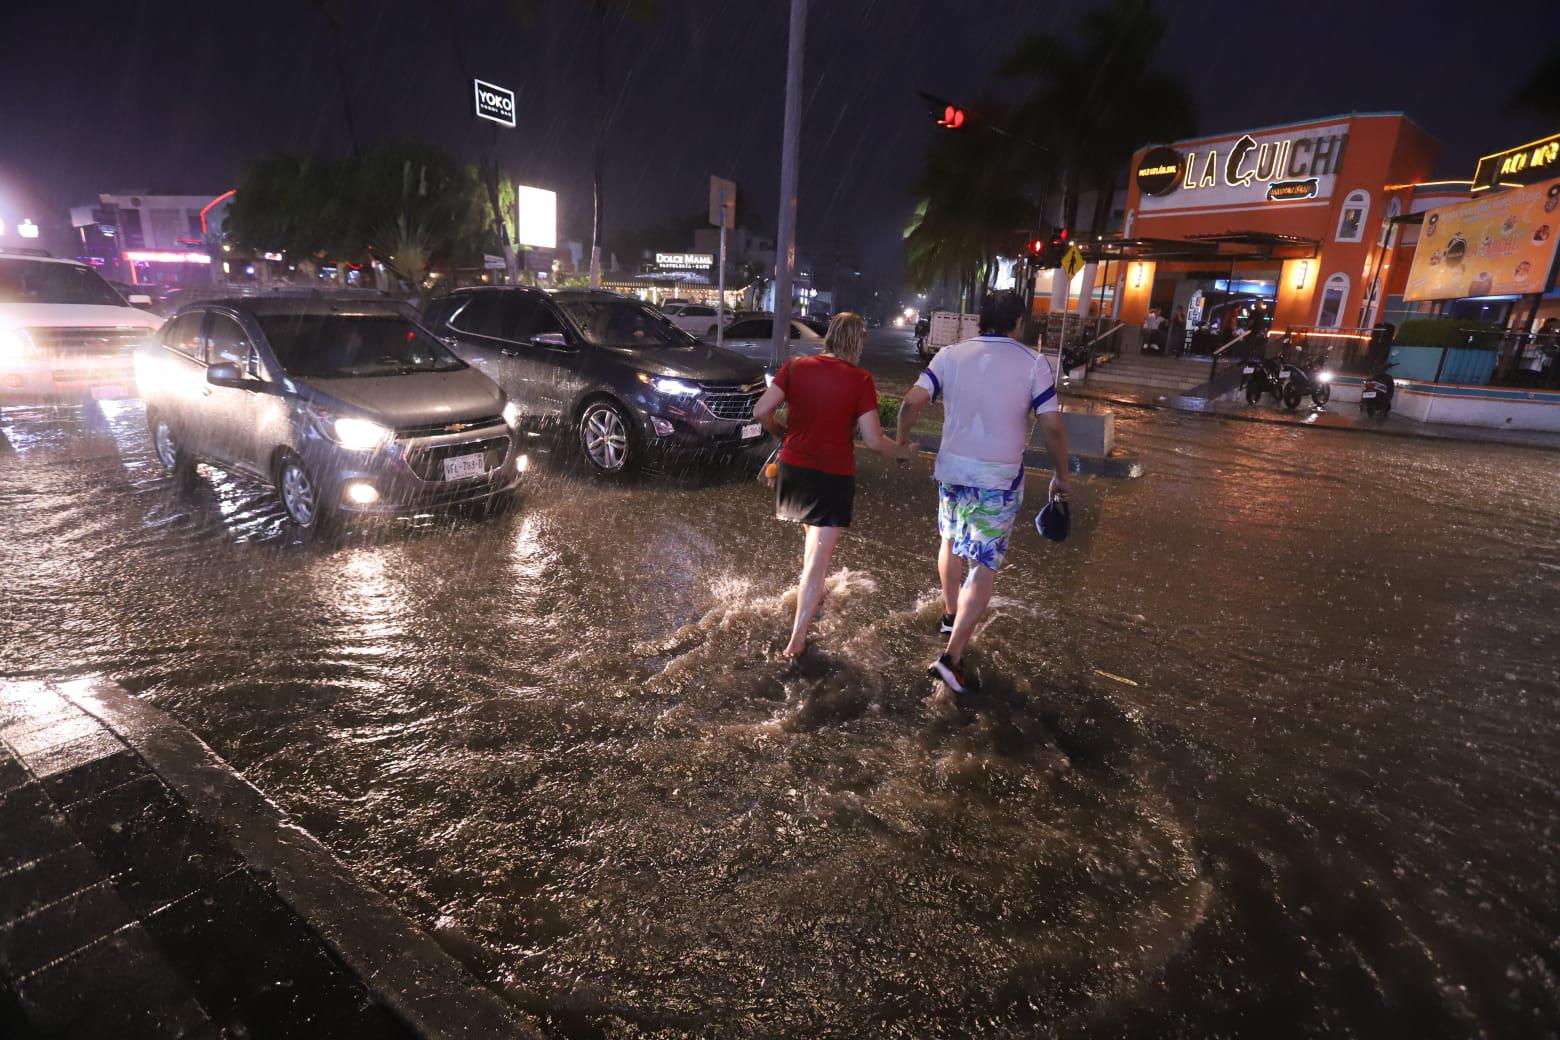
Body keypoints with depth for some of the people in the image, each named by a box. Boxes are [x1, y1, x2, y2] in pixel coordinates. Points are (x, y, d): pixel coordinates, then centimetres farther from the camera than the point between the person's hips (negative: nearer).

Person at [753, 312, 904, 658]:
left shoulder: (797, 366, -3)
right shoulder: (860, 380, -11)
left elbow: (761, 411, -6)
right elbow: (874, 441, -12)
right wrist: (902, 451, 7)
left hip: (793, 471, 4)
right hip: (833, 478, -4)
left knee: (813, 538, 31)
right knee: (818, 560, 3)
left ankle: (812, 596, 48)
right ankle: (796, 641, 7)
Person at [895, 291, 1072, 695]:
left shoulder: (950, 355, 0)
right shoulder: (1033, 362, -6)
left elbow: (911, 402, -9)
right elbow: (1052, 427, -8)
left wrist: (901, 440, 9)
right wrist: (1062, 476, 5)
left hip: (952, 469, 3)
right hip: (999, 479, -3)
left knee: (951, 541, 26)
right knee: (984, 565, 3)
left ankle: (951, 614, 45)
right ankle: (952, 655, -4)